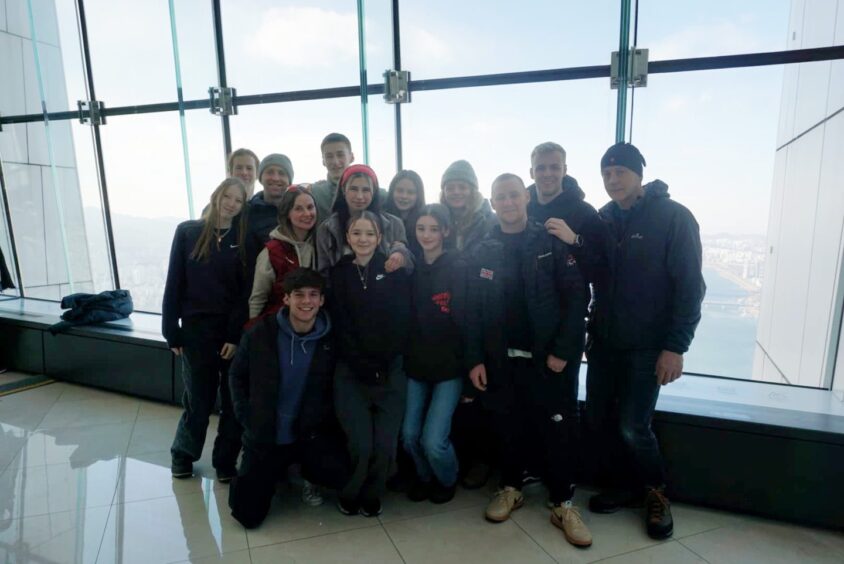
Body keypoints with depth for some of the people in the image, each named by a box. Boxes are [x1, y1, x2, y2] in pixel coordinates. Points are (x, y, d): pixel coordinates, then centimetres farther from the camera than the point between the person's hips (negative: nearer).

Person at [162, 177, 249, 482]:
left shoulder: (243, 240, 2)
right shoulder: (188, 232, 2)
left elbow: (245, 291, -2)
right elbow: (174, 283, 1)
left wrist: (236, 336, -10)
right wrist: (172, 331, -3)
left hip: (234, 331, 1)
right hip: (196, 329, -1)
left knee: (235, 400, 5)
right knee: (200, 399, 6)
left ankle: (226, 461, 25)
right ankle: (182, 454, 33)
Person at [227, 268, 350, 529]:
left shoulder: (332, 339, -11)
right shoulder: (260, 334, -10)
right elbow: (236, 375, 5)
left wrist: (326, 417, -9)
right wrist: (245, 416, -1)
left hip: (312, 434, 0)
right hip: (265, 436, 1)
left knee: (337, 473, -25)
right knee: (248, 514, 1)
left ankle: (303, 472, 11)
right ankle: (277, 472, 32)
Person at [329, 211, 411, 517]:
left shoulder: (396, 273, 3)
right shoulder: (338, 274, 5)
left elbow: (402, 322, -2)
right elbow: (341, 327, 0)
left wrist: (381, 362, -10)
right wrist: (364, 365, -8)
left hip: (391, 370, 0)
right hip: (351, 371, 0)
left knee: (385, 445, -6)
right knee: (361, 444, -10)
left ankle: (371, 495, 25)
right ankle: (348, 494, 21)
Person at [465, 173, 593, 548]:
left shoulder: (553, 242, -3)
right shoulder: (482, 252, 4)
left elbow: (577, 297, -7)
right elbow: (473, 310, 3)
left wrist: (562, 351, -13)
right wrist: (475, 359, -2)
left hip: (550, 358, -2)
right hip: (501, 360, 2)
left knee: (558, 431, 5)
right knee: (507, 428, 13)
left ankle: (562, 504, 23)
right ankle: (511, 489, 35)